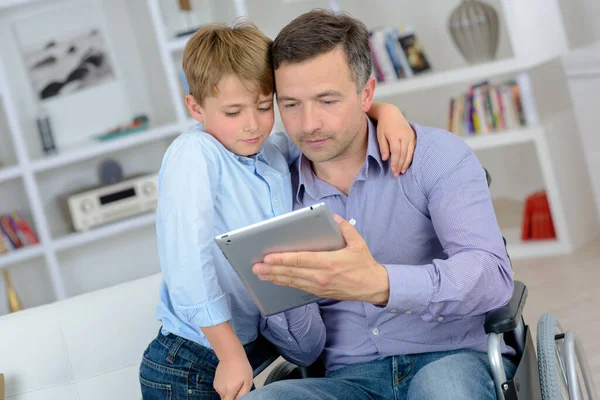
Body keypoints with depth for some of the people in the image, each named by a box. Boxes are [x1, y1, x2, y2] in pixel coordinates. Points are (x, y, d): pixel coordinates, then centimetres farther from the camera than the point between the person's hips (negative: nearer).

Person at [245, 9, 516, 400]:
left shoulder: (437, 155, -1)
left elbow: (492, 274, -17)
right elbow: (306, 352, 9)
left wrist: (380, 285, -34)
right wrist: (281, 295, -14)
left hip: (453, 357, -1)